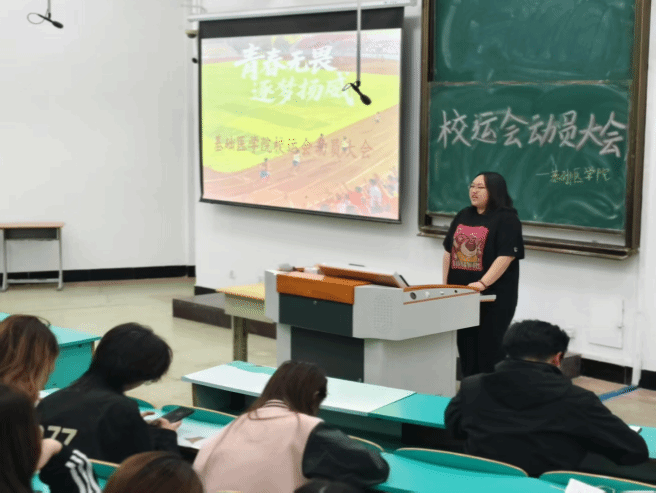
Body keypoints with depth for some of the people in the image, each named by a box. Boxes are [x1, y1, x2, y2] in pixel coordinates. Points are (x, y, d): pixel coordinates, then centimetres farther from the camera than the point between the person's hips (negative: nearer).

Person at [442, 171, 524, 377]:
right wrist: (445, 285, 9)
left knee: (489, 348, -2)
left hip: (493, 297, -6)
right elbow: (449, 252, 16)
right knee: (465, 346, 9)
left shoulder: (506, 219, -8)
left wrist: (482, 283, -26)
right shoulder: (463, 216, 14)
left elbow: (506, 256, -17)